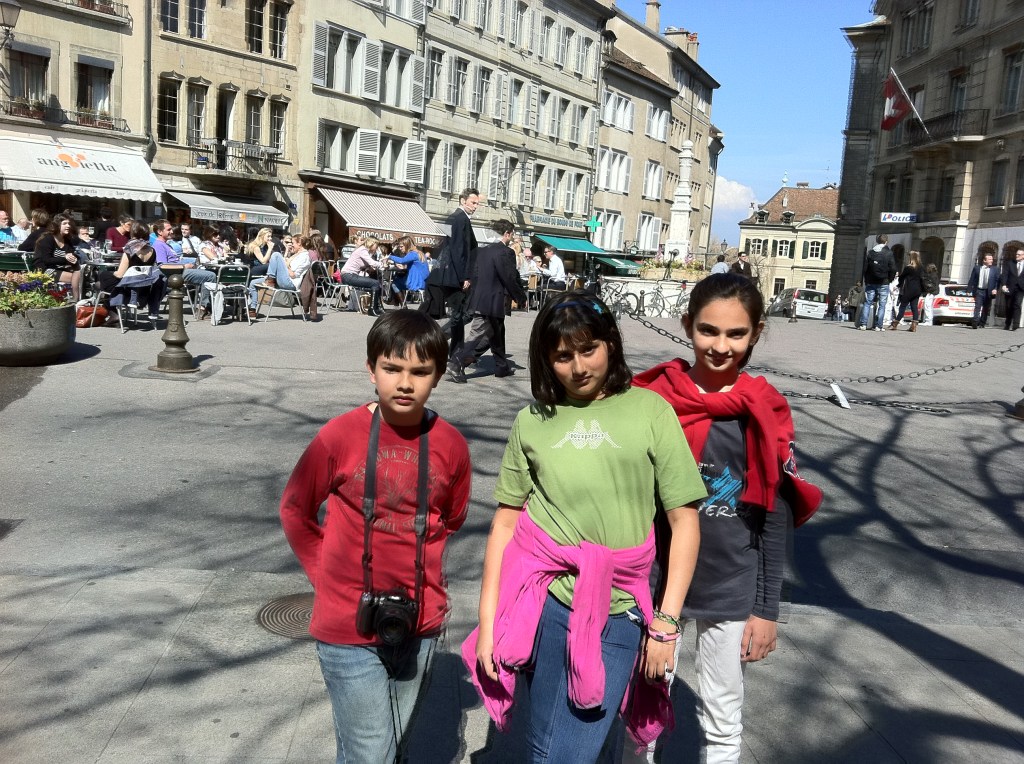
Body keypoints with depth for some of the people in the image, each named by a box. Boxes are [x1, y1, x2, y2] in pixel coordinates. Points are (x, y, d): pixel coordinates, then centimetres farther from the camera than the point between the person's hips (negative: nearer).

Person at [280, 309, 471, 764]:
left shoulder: (450, 445, -6)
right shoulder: (340, 435, -13)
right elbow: (294, 511, 1)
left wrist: (410, 558, 6)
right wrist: (325, 573, 1)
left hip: (420, 626, 3)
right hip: (349, 627, -3)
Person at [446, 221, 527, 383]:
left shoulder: (481, 250, 9)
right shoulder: (506, 252, -13)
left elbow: (473, 275, 12)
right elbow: (510, 279, -14)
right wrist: (521, 298, -2)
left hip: (479, 299, 8)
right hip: (494, 301, -8)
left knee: (497, 334, 14)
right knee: (477, 335, -1)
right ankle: (457, 364, -2)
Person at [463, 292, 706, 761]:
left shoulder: (649, 410, 0)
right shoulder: (533, 421, 5)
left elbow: (684, 520, 0)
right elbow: (505, 522, 7)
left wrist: (667, 619, -4)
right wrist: (488, 620, 2)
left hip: (617, 613, -1)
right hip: (542, 600, 1)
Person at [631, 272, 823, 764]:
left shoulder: (764, 413, -9)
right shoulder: (652, 396, -8)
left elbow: (777, 517, -4)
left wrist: (766, 608, -3)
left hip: (731, 592, -1)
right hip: (654, 581, 1)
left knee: (722, 722, 15)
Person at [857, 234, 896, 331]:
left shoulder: (870, 253, 4)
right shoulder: (889, 253, -4)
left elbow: (865, 268, 3)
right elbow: (893, 269, -8)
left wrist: (867, 280, 12)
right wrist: (890, 279, 7)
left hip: (871, 283, 2)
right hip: (883, 283, -2)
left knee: (867, 303, 6)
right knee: (882, 305, 2)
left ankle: (863, 324, -3)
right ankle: (879, 326, -1)